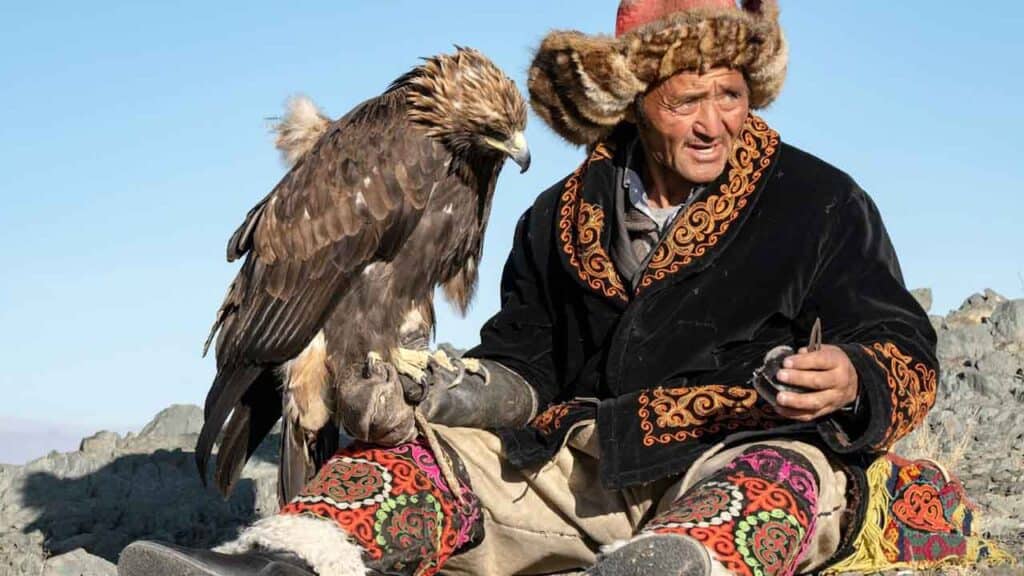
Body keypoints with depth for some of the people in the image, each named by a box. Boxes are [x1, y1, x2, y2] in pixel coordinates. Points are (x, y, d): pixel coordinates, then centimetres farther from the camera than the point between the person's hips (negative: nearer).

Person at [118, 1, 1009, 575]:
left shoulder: (819, 203, 4)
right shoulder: (561, 221, 14)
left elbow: (909, 357, 1)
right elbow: (523, 365, 16)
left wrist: (849, 379, -24)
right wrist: (434, 392, -6)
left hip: (743, 456, -3)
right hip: (581, 464, 4)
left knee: (782, 477, -37)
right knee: (418, 452, -16)